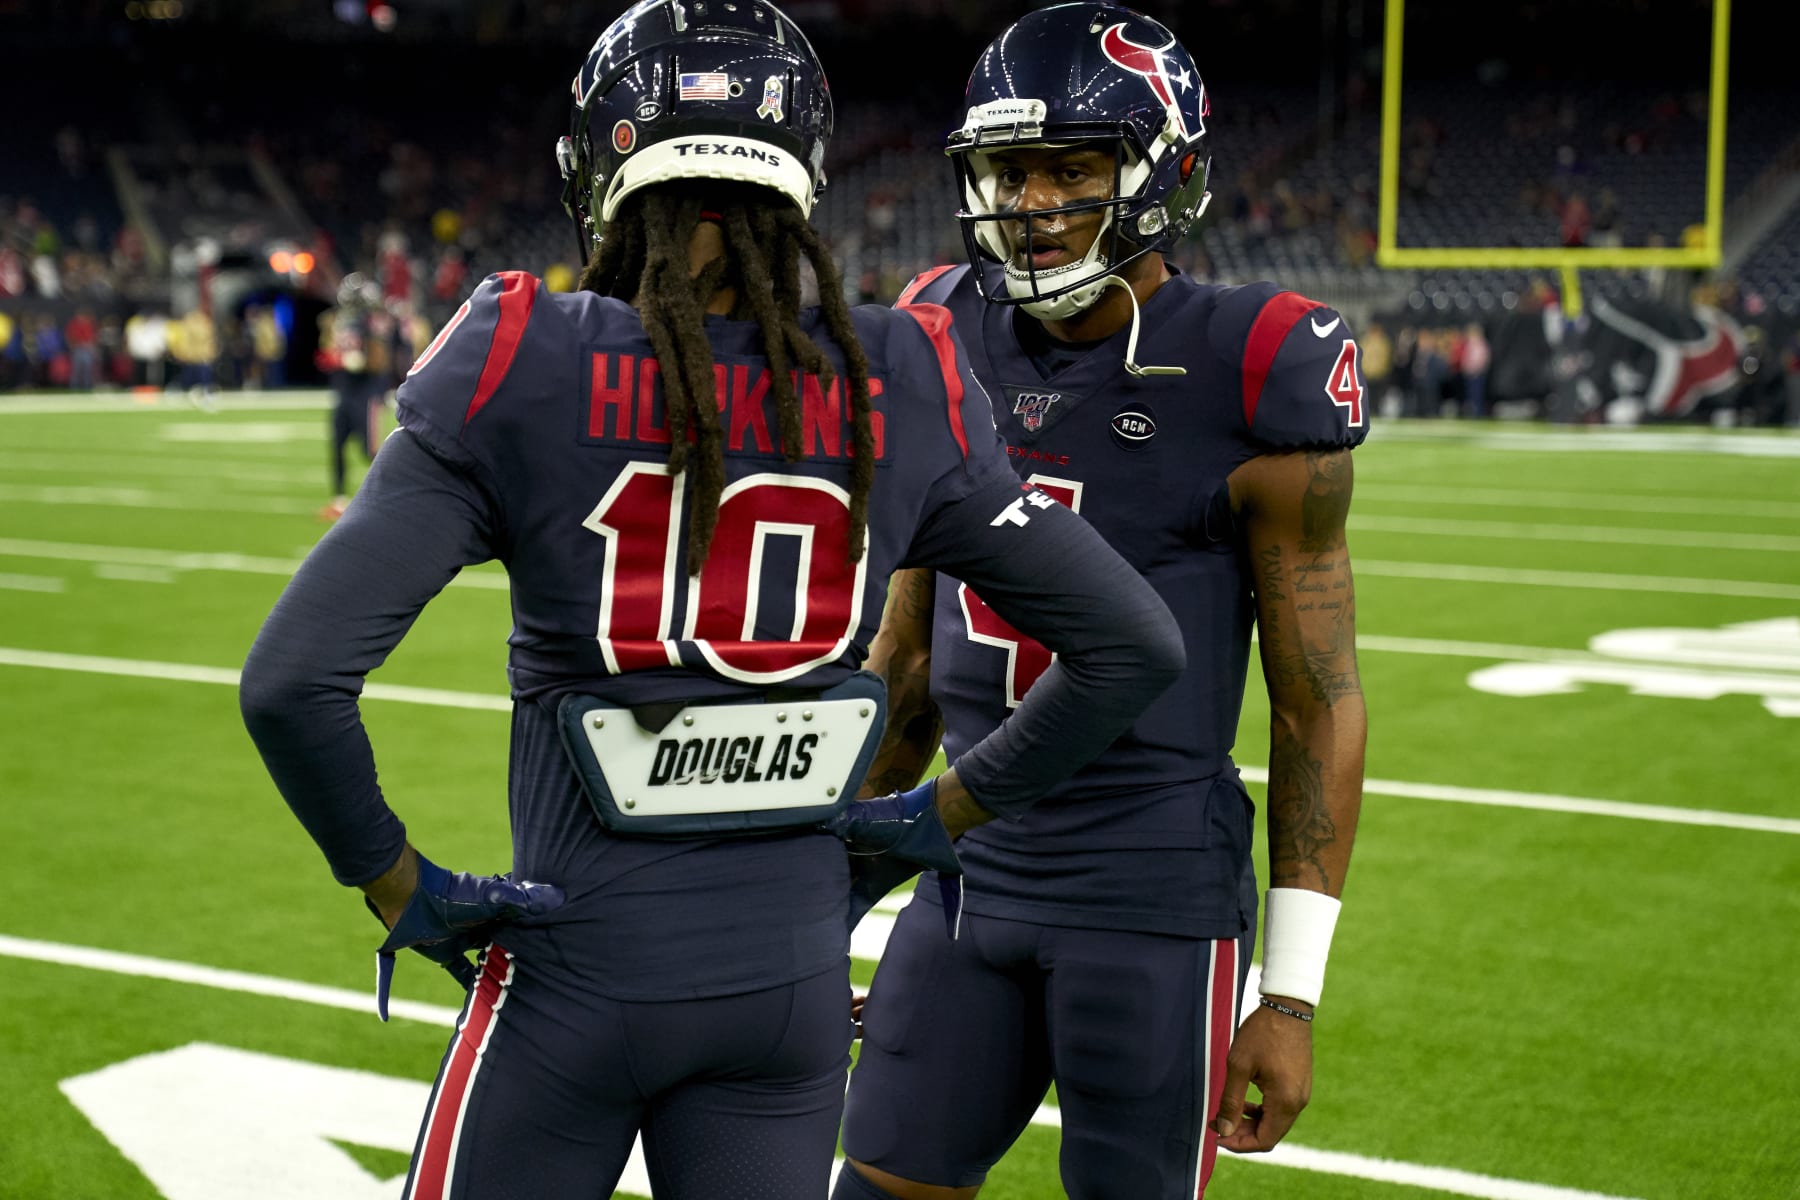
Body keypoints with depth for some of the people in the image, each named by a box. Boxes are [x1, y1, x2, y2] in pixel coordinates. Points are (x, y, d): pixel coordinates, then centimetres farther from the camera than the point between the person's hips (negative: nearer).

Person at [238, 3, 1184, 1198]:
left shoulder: (524, 368, -14)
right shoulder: (896, 392, -5)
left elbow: (293, 679, -19)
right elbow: (1135, 643, 1)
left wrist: (400, 886, -4)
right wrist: (944, 817, 10)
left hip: (579, 973, -2)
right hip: (794, 978, 3)